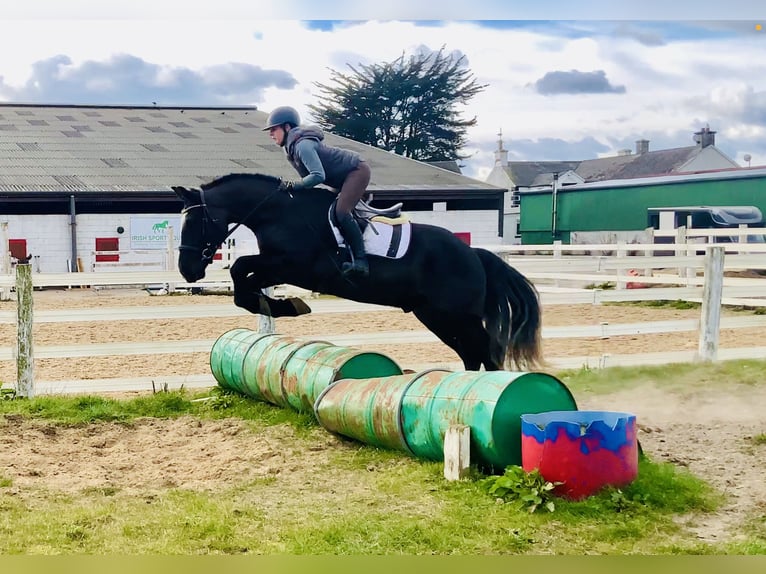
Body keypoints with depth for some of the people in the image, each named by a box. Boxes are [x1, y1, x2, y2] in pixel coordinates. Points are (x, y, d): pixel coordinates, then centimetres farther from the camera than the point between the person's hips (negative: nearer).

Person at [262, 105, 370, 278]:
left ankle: (360, 262, -28)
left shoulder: (302, 145, -25)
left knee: (341, 212, -25)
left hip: (357, 170, -11)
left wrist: (292, 185, -29)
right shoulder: (292, 146, 6)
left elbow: (318, 176, -33)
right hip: (344, 177, 11)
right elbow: (309, 174, 14)